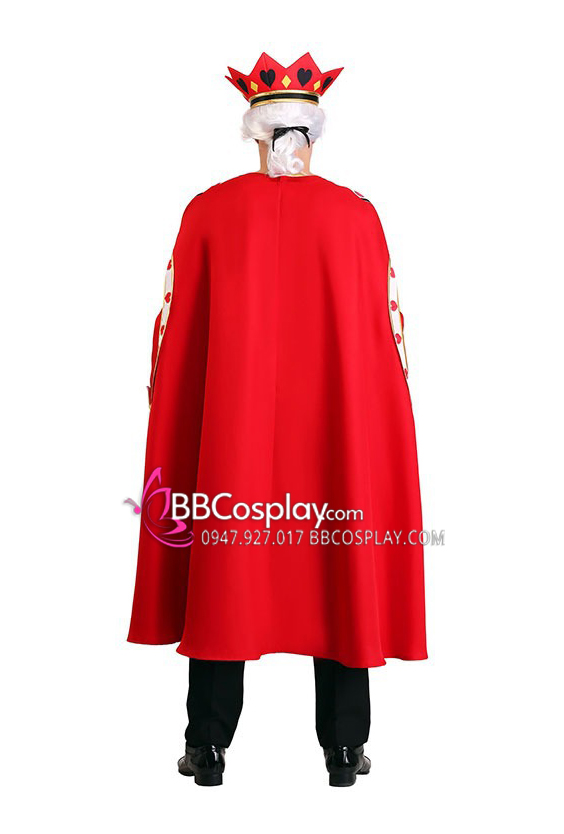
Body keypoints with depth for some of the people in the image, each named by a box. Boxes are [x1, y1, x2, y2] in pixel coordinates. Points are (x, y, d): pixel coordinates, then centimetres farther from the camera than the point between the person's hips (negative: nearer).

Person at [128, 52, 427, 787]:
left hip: (228, 427, 0)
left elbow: (176, 332, 3)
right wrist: (387, 421, 13)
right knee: (343, 573, 11)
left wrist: (169, 425, 13)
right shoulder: (357, 215, 1)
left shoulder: (208, 211, 0)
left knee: (223, 573, 10)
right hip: (341, 427, 1)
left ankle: (209, 747, 20)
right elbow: (387, 331, 2)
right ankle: (345, 748, 21)